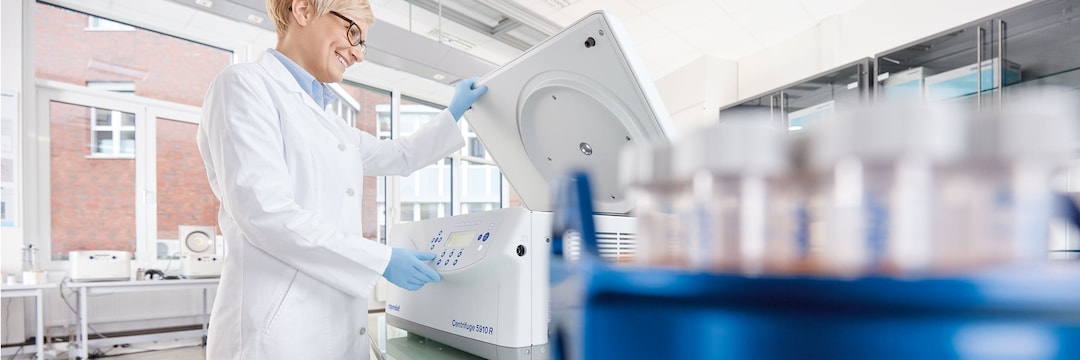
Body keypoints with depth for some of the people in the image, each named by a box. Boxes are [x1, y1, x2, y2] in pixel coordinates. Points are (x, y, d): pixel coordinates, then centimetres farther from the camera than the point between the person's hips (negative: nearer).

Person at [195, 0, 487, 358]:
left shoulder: (328, 120, 16)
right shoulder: (244, 84, -8)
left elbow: (401, 156, 31)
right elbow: (265, 212, -19)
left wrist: (453, 113, 25)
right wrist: (383, 260, -18)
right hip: (281, 329, -8)